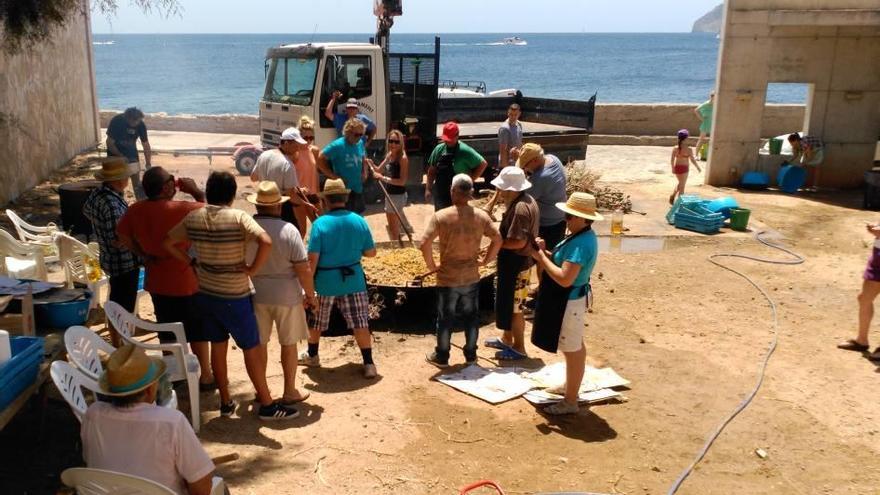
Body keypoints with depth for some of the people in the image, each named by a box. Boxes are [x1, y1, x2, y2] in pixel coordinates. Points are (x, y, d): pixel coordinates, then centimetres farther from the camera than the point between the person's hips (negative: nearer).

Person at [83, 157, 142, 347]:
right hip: (125, 263, -10)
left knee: (116, 305, 23)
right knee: (122, 310, 4)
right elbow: (120, 242, -30)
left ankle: (117, 345, 38)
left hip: (110, 259, 10)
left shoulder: (97, 193, -1)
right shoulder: (113, 205, -30)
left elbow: (87, 211, 20)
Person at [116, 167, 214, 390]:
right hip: (187, 282, -5)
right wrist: (195, 190, -6)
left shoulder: (135, 211, -6)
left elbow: (123, 236, 8)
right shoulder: (182, 210, -23)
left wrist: (143, 255, 11)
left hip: (156, 282, 6)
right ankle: (206, 377, 18)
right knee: (198, 330, 9)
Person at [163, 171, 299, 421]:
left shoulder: (193, 218, -1)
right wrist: (253, 268, -18)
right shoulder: (238, 217, -17)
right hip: (234, 296, -5)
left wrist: (191, 261, 11)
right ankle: (267, 405, 14)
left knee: (217, 346, 17)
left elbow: (167, 243, 10)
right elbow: (266, 242, -31)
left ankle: (225, 402, 27)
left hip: (205, 294, 5)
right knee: (251, 348, 6)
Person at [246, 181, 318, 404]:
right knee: (288, 344, 12)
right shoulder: (288, 230, -17)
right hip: (286, 295, -3)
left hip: (256, 294, 3)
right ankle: (290, 392, 23)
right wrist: (310, 295, -3)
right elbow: (303, 268, -16)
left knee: (259, 343, 16)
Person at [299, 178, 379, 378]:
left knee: (316, 320, 20)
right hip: (353, 279, 2)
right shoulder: (359, 221, -4)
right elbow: (371, 252, 3)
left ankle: (312, 355, 37)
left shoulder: (320, 223, -13)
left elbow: (312, 259, -15)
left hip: (325, 281, -2)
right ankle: (369, 364, 7)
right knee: (360, 322, 7)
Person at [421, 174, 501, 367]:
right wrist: (485, 260, 9)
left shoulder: (441, 216, -15)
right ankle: (471, 355, 28)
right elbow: (497, 239, -1)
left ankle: (441, 357, 24)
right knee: (471, 317, 17)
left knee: (445, 318, 12)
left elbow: (424, 244, -20)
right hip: (472, 277, 3)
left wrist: (431, 265, -6)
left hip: (448, 278, -2)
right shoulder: (481, 216, -5)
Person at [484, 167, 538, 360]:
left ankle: (519, 348, 15)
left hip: (515, 264, -10)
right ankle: (507, 339, 36)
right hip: (515, 262, 10)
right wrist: (499, 235, 10)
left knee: (512, 307, 3)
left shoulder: (520, 209, -26)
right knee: (507, 303, 22)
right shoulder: (525, 200, 6)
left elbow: (519, 242, -28)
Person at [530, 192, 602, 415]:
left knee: (573, 351, 1)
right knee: (575, 348, 23)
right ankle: (571, 387, 40)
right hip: (566, 300, 11)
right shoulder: (582, 236, 5)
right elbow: (566, 263, 12)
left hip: (568, 302, -11)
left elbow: (565, 278, -33)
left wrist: (542, 258, -23)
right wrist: (546, 253, -3)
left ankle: (570, 401, 12)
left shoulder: (581, 243, -28)